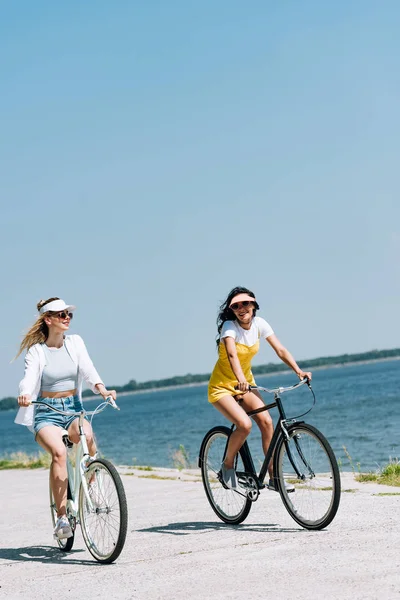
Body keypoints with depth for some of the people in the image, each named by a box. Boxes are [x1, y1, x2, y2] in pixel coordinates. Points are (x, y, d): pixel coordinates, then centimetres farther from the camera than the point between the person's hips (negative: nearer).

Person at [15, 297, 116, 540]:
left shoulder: (75, 342, 6)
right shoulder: (36, 350, -1)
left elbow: (88, 369, -7)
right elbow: (30, 377, -16)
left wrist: (101, 388, -27)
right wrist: (25, 395, -39)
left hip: (74, 407, 2)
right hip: (46, 412, -2)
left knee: (87, 436, -33)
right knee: (59, 451, -32)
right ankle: (62, 517, -27)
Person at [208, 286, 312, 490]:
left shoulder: (259, 324, -6)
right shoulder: (229, 326, -22)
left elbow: (280, 350, -11)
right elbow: (232, 355, -39)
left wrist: (298, 370, -25)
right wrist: (240, 380, -56)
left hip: (246, 384, 5)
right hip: (222, 387, -5)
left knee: (266, 421, -14)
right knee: (244, 425, -26)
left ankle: (274, 478, -7)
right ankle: (227, 465, -1)